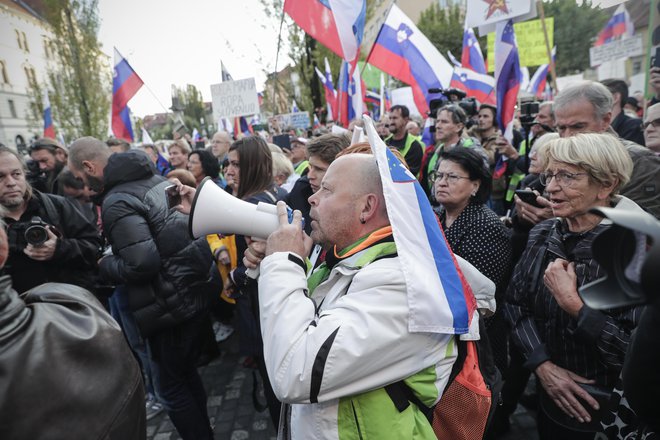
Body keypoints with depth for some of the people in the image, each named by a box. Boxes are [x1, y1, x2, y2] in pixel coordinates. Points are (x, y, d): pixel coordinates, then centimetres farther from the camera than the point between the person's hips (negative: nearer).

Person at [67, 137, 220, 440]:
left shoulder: (116, 202, -18)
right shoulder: (156, 179, 8)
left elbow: (142, 264, -25)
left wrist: (106, 265, -5)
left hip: (172, 305, -9)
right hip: (197, 289, 9)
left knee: (170, 387, 10)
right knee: (187, 374, 24)